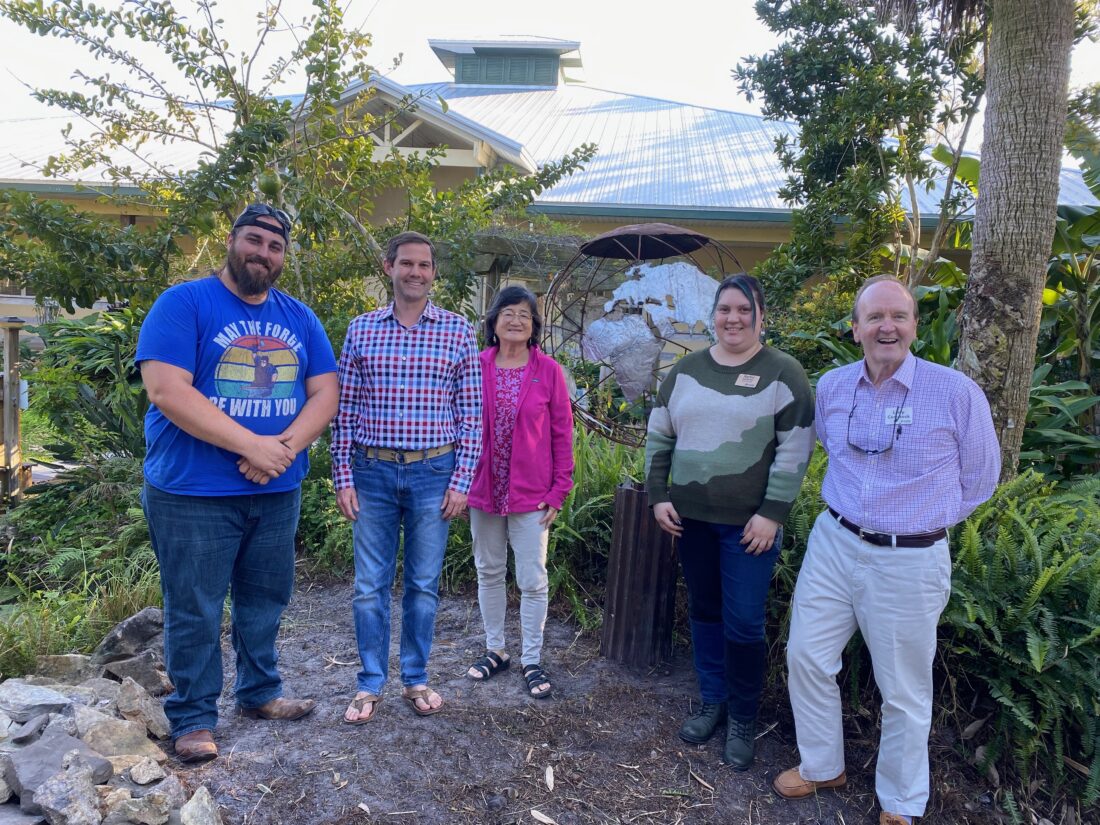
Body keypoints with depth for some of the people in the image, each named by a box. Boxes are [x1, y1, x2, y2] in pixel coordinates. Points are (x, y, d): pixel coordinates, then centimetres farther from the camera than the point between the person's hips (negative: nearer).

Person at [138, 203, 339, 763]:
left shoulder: (299, 317, 9)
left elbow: (324, 393, 4)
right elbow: (166, 390, -18)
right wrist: (252, 445, -20)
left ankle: (260, 692, 36)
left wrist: (286, 447, -14)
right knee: (195, 611, 5)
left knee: (266, 600, 17)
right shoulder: (184, 303, -7)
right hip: (193, 492, -5)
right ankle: (193, 717, 23)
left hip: (277, 491, 5)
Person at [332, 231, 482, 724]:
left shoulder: (457, 331, 1)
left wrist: (461, 481, -5)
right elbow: (345, 410, 5)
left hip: (433, 474, -1)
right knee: (370, 585, 7)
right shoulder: (362, 329, 4)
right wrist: (342, 478, -1)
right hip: (372, 473, 1)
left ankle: (416, 680, 26)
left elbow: (471, 414, 0)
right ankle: (370, 684, 23)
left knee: (424, 584, 10)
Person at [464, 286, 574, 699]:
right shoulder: (476, 367, -2)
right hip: (483, 491, 2)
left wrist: (559, 488, -5)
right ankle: (495, 649, 33)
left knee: (533, 580, 6)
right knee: (489, 572, 15)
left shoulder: (548, 370, -5)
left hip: (531, 494, -2)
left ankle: (532, 660, 21)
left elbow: (562, 433, -2)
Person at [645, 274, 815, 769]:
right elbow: (659, 436, 11)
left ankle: (742, 719, 20)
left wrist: (772, 514, -12)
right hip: (691, 518, 4)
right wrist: (658, 496, 4)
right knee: (704, 612, 15)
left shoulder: (782, 373, -5)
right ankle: (712, 701, 33)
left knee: (743, 624, 0)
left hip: (749, 523, -4)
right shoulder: (687, 369, 7)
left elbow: (795, 450, -8)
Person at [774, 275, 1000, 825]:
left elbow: (978, 480, 0)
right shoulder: (831, 387, 0)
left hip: (908, 563, -4)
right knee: (806, 656, 11)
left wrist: (922, 522, 5)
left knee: (905, 691, 10)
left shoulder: (957, 393, -13)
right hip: (832, 544, 4)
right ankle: (822, 767, 35)